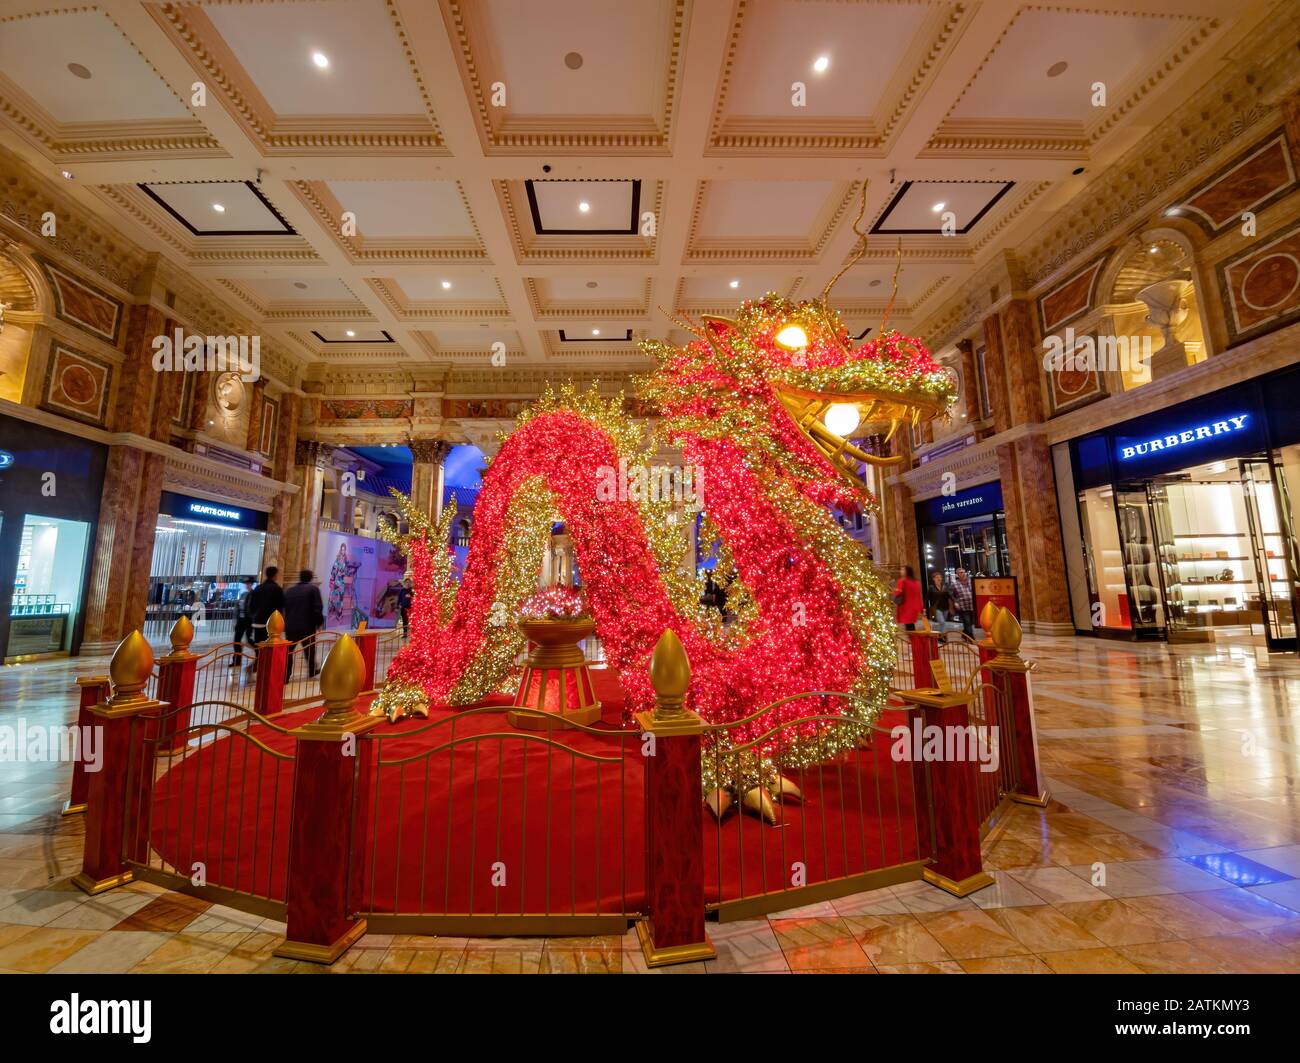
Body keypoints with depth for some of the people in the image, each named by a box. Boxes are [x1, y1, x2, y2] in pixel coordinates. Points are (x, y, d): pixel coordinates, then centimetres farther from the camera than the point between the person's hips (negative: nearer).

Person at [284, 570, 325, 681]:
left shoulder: (289, 590, 12)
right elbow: (318, 608, -11)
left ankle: (285, 676, 2)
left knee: (288, 651, 8)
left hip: (290, 626, 4)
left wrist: (286, 623, 20)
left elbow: (284, 608, 13)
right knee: (310, 650, 12)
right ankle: (312, 671, 26)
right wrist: (319, 622, 0)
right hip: (307, 626, -3)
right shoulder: (313, 589, -5)